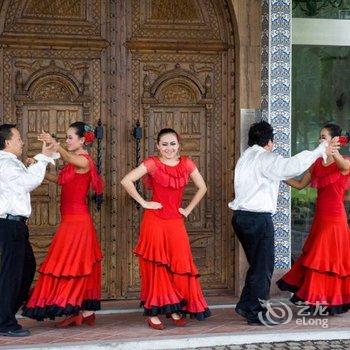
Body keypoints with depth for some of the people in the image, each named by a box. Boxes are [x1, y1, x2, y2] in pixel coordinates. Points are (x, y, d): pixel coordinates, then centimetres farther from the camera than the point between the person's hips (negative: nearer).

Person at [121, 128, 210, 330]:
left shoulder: (186, 163, 5)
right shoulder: (152, 163, -5)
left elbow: (202, 188, 13)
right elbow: (126, 181, -10)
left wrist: (188, 209, 6)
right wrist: (143, 203, -10)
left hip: (176, 222, 3)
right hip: (155, 220, -3)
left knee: (180, 266, 2)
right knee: (156, 266, 0)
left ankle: (176, 310, 14)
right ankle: (153, 313, 7)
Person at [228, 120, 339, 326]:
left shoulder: (244, 158, 18)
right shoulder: (265, 158, -10)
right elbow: (291, 166, -26)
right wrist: (320, 151, -22)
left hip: (241, 216, 9)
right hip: (258, 218, -9)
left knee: (257, 264, 20)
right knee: (263, 266, 1)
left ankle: (246, 306, 23)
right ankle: (256, 314, 6)